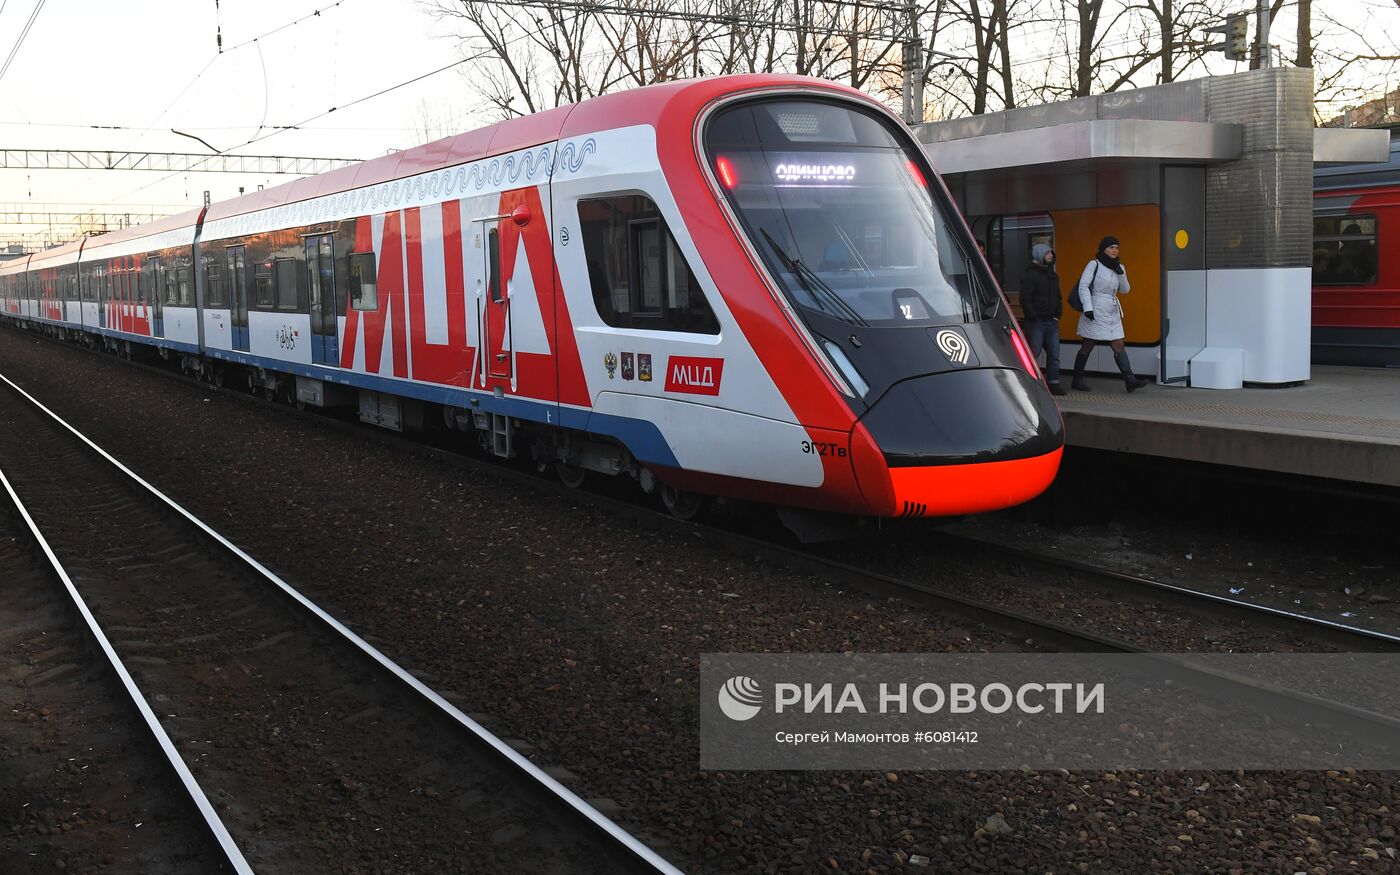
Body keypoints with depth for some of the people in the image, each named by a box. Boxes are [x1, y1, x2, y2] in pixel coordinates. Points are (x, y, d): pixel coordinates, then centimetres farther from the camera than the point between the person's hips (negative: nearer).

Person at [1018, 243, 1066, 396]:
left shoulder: (1053, 275, 17)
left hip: (1051, 321, 7)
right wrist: (1033, 318, -16)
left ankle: (1054, 383, 8)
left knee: (1054, 354, 4)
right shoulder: (1030, 275, -7)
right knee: (1033, 353, -5)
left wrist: (1057, 315, 13)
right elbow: (1025, 299, -13)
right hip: (1036, 322, -7)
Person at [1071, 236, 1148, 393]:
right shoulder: (1094, 264, -6)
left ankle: (1130, 380, -10)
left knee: (1119, 346, -2)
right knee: (1088, 346, 2)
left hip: (1113, 312, 6)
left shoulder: (1118, 267, 13)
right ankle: (1077, 380, 12)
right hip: (1096, 312, -6)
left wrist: (1121, 273, -6)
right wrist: (1087, 308, -21)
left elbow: (1125, 290, 10)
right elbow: (1083, 286, -13)